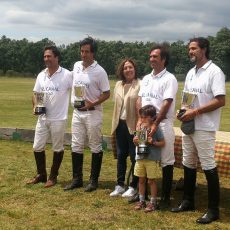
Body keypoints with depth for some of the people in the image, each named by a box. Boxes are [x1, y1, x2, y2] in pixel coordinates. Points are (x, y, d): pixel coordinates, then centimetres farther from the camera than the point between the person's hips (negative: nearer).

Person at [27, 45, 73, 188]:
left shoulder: (67, 75, -9)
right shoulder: (41, 75, 8)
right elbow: (36, 94, 14)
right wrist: (35, 106, -3)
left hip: (59, 119, -5)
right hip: (43, 118, 6)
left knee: (58, 148, 6)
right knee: (37, 147, 9)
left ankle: (53, 177, 20)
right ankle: (41, 175, 25)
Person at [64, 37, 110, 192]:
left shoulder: (99, 71, -12)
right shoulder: (76, 66, 6)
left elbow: (107, 93, -11)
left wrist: (93, 104, -22)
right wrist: (74, 101, 13)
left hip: (92, 113, -6)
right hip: (77, 112, 6)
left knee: (95, 147, 3)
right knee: (76, 146, 9)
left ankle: (94, 181, 12)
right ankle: (77, 179, 19)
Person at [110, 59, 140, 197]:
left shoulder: (140, 85, -9)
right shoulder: (118, 85, 12)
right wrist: (114, 125, 12)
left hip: (133, 125, -6)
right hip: (120, 124, 6)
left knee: (134, 156, 3)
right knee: (121, 155, 12)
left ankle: (134, 187, 14)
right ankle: (120, 185, 22)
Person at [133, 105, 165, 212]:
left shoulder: (156, 129, -9)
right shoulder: (141, 128, 7)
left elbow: (162, 143, -8)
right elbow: (136, 141, 17)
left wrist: (153, 142, -22)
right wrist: (135, 141, -5)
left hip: (151, 158, -5)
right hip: (140, 157, 5)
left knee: (151, 180, 3)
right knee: (141, 180, 13)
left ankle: (153, 202, 15)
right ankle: (141, 201, 25)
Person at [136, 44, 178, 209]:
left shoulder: (169, 79, -8)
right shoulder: (146, 79, 15)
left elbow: (167, 104, -16)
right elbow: (140, 100, 12)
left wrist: (155, 124, -21)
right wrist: (140, 119, -2)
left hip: (163, 124, -7)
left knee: (166, 161, -1)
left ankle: (166, 197, 7)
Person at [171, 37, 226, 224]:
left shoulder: (214, 72, -12)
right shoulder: (191, 73, 15)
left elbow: (221, 101, -19)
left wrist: (195, 112, -20)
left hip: (204, 128, -8)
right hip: (188, 125, 8)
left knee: (209, 166, -3)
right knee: (188, 164, 14)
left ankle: (213, 209, 6)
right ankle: (188, 201, 28)